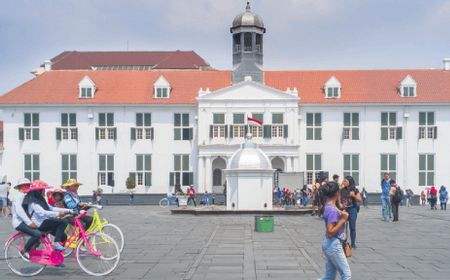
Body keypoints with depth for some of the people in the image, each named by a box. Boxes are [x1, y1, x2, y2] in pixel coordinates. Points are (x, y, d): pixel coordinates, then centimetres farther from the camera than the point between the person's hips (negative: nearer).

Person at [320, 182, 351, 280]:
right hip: (334, 245, -10)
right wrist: (343, 219, -21)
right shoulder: (333, 210, -21)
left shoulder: (328, 206, 7)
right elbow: (330, 232, -25)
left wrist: (341, 215, 9)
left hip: (330, 244, 10)